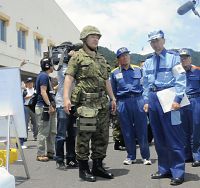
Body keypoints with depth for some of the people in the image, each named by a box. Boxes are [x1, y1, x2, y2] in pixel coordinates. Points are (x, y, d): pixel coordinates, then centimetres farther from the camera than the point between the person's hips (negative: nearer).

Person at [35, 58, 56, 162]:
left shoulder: (46, 76, 20)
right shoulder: (43, 75, -11)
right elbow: (43, 92, -19)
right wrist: (50, 105, -22)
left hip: (48, 108, 10)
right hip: (43, 107, -10)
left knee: (52, 131, 12)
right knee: (43, 132, -6)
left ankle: (50, 152, 19)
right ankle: (40, 154, 0)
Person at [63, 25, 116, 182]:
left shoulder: (102, 59, 20)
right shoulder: (78, 57, 0)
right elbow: (69, 77, -8)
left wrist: (113, 98, 19)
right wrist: (66, 97, -19)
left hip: (103, 103, 7)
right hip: (86, 102, -7)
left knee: (102, 136, 9)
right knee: (84, 136, -4)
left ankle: (98, 166, 20)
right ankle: (83, 169, 7)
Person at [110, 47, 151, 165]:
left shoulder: (138, 70, 9)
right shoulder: (115, 73, 10)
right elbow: (113, 91, 14)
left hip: (138, 100, -1)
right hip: (123, 102, 1)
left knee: (142, 129, -1)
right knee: (127, 131, 5)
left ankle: (146, 156, 8)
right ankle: (131, 156, 17)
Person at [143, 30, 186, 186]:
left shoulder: (173, 57, -1)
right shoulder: (148, 62, 14)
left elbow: (181, 79, -7)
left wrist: (177, 99, -15)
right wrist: (146, 101, 13)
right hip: (153, 98, 6)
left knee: (173, 137, -4)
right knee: (159, 137, 11)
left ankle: (178, 173, 5)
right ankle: (164, 169, 23)